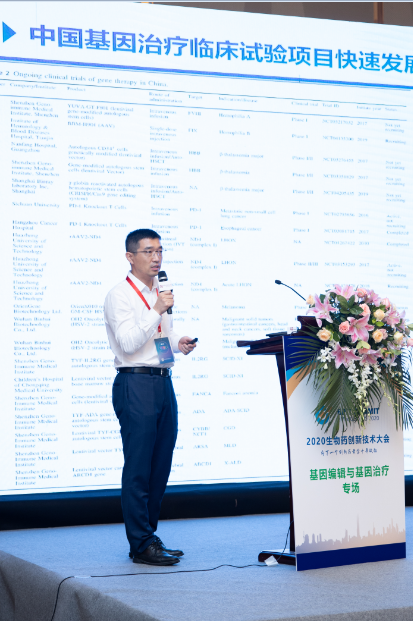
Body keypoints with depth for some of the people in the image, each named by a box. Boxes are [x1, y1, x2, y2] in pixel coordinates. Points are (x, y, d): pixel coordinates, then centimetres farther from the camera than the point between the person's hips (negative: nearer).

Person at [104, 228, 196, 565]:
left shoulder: (160, 293, 19)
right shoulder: (119, 295, -6)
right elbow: (129, 342, -16)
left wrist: (179, 343, 9)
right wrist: (157, 310, -20)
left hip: (164, 383, 8)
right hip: (136, 383, -8)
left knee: (161, 465, 10)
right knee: (138, 468, -7)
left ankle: (149, 536, 20)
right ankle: (141, 544, -3)